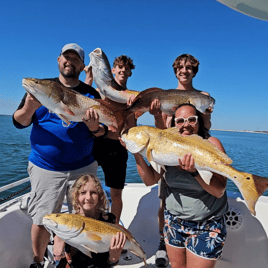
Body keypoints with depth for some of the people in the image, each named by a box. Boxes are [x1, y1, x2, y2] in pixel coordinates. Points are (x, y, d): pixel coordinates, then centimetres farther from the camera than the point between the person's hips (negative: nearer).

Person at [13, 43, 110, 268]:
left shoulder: (91, 94, 3)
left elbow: (103, 132, -2)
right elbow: (19, 122, -3)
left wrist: (95, 127, -25)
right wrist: (29, 108, -24)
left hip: (83, 167, 1)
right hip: (45, 167, 0)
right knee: (42, 219, 6)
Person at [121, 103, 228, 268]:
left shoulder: (211, 144, -13)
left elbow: (219, 191, -19)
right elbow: (150, 180, -6)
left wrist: (194, 171, -35)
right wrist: (137, 153, -15)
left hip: (206, 227, -3)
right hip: (173, 221, 4)